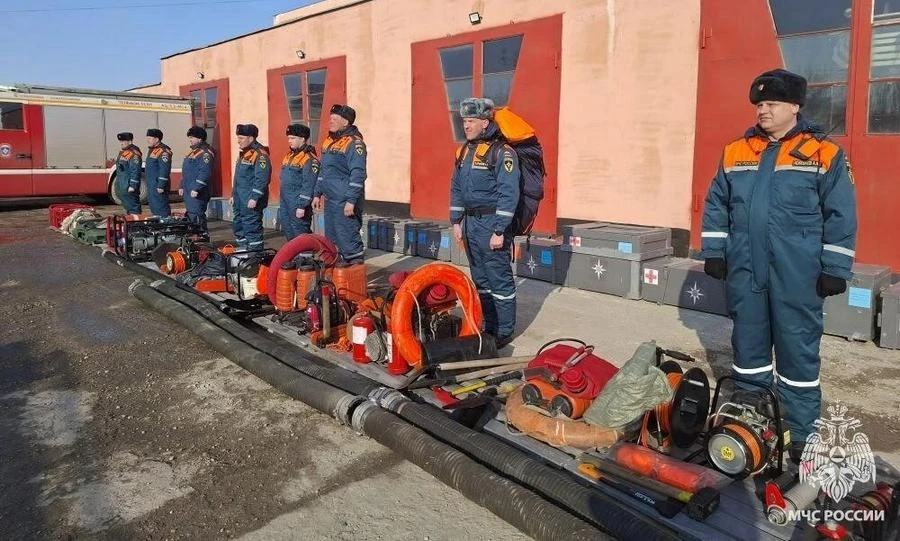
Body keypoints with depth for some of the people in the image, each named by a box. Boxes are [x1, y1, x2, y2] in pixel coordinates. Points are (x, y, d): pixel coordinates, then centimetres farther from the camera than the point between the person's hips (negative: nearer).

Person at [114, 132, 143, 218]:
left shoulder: (134, 154, -16)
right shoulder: (122, 153, 16)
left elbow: (136, 171, -22)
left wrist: (132, 186, -25)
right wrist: (118, 184, 24)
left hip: (129, 187, -10)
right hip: (122, 187, 10)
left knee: (134, 208, -8)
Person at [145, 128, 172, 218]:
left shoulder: (163, 151, -16)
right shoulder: (152, 150, 17)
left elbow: (165, 170, -22)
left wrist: (161, 186, -25)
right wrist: (149, 185, 23)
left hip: (158, 186, -11)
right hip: (151, 186, 11)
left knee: (161, 208, -8)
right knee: (153, 207, 15)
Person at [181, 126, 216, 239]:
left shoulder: (205, 152, -15)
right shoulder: (193, 151, 19)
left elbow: (205, 173, -24)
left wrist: (196, 189, -26)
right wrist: (182, 186, 22)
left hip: (197, 192, -11)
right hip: (188, 191, 11)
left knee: (197, 216, -10)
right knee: (190, 215, 14)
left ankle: (203, 236, -4)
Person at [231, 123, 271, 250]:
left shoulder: (260, 154, -15)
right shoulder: (244, 154, 18)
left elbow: (262, 179, -22)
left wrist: (254, 198, -25)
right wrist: (233, 195, 23)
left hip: (251, 202, -10)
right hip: (240, 201, 11)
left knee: (252, 228, -7)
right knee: (238, 226, 16)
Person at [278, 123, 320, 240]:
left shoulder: (309, 159, -14)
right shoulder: (289, 156, 15)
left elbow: (308, 186, -19)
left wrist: (302, 206, -22)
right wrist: (281, 204, 21)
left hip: (299, 204, -9)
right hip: (285, 203, 9)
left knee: (300, 235, -5)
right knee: (289, 234, 14)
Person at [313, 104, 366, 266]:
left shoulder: (354, 143, -12)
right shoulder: (329, 141, 15)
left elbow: (358, 175, -19)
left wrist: (351, 201, -22)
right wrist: (318, 194, 21)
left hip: (345, 201, -9)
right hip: (330, 199, 9)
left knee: (348, 236, -7)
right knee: (332, 236, 15)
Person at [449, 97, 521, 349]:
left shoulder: (502, 152, -12)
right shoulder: (465, 151, 13)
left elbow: (508, 195, -17)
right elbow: (456, 188, 19)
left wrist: (499, 231, -20)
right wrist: (456, 221, 13)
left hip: (492, 224, -8)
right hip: (470, 222, 8)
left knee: (500, 280, -1)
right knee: (480, 279, 15)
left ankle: (504, 331, 9)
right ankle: (487, 326, 26)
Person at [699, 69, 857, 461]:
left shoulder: (825, 154, -2)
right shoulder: (735, 152, 8)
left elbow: (841, 216, -3)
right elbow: (716, 205, 12)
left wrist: (835, 268, -6)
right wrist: (714, 251, 7)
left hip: (798, 277, -3)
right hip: (744, 272, 4)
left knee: (798, 352, 4)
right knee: (748, 345, 13)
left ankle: (800, 435, 16)